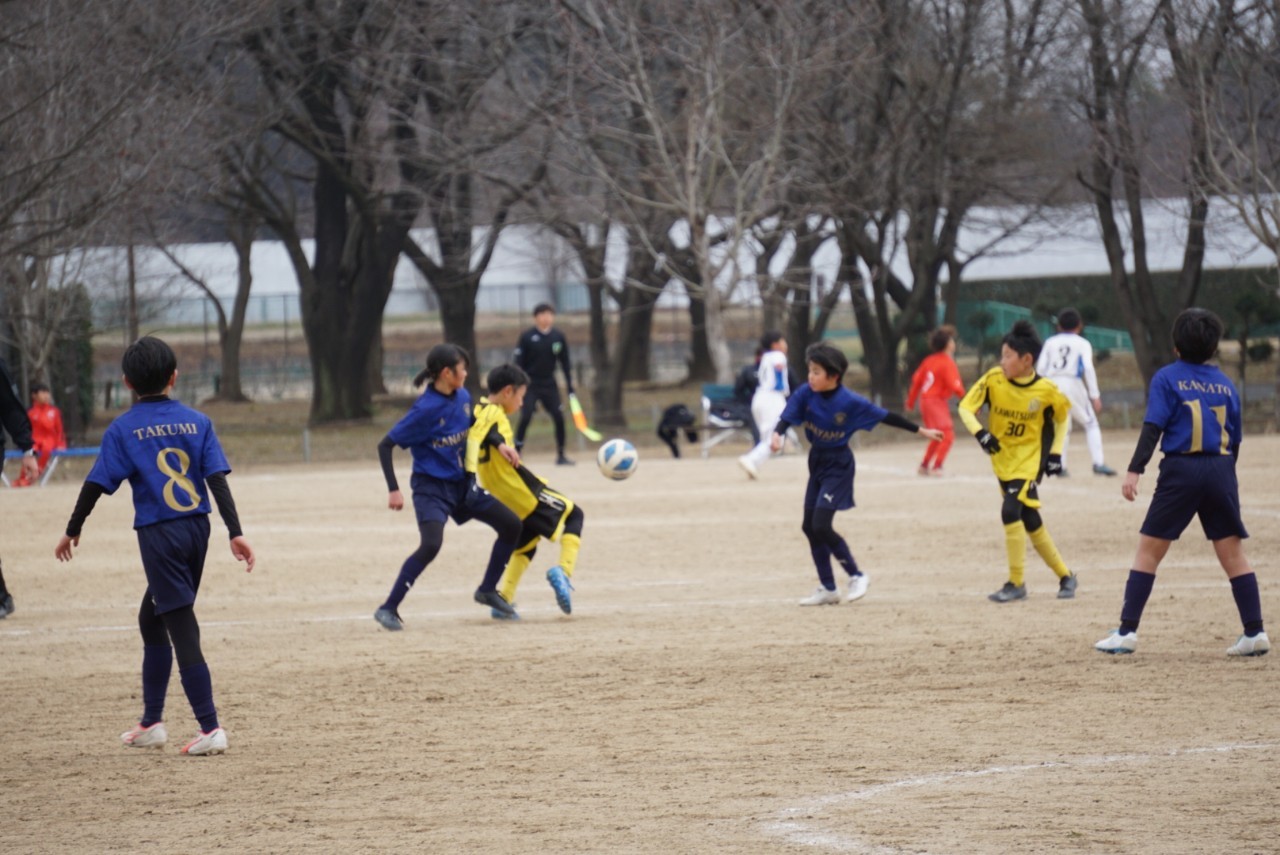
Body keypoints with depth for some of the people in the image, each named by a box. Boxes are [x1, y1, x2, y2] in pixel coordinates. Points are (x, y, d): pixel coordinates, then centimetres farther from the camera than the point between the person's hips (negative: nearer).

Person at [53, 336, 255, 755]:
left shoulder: (123, 429, -5)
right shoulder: (197, 421, 4)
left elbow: (96, 484, -5)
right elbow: (217, 479, -3)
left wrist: (72, 531, 7)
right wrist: (235, 532, -6)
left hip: (158, 534, -5)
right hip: (196, 530, 5)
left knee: (183, 630, -5)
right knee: (152, 618, 20)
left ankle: (210, 728, -11)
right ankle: (151, 721, 25)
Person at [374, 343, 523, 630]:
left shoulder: (463, 398, -1)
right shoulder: (425, 409, -22)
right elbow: (385, 445, -18)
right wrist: (393, 490, -22)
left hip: (463, 484, 8)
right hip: (432, 487, -8)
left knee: (511, 525, 8)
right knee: (431, 545, -28)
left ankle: (487, 590, 26)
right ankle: (388, 609, -19)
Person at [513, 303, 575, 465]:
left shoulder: (558, 337, 0)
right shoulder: (527, 337, -9)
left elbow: (565, 362, 8)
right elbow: (517, 362, -7)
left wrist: (570, 385, 7)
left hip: (549, 385, 3)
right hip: (530, 384, -3)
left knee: (559, 418, -2)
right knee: (525, 418, -14)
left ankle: (561, 456, 10)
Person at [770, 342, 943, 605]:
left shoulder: (851, 402, -18)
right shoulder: (806, 394, -9)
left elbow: (887, 417, -11)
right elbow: (787, 417, -20)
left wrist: (922, 431, -6)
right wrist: (777, 434, -43)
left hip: (838, 466, -6)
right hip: (816, 462, 6)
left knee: (821, 526, -15)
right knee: (809, 526, 7)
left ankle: (856, 576, 2)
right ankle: (828, 589, 18)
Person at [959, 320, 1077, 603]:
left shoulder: (1046, 391, -14)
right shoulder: (994, 379, -11)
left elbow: (1062, 418, 4)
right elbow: (965, 407, -9)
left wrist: (1055, 453, -1)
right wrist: (980, 433, -26)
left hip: (1029, 460, -4)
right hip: (1002, 460, 4)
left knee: (1011, 511, -22)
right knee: (1030, 521, 9)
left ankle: (1017, 583, -11)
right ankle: (1064, 576, 26)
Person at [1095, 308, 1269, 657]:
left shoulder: (1167, 378, 0)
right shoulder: (1225, 383, 11)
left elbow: (1153, 428, -10)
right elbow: (1235, 438, 15)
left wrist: (1134, 470, -14)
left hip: (1181, 471, -3)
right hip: (1221, 470, 3)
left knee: (1148, 550, 3)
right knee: (1233, 554, 6)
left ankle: (1127, 631, 0)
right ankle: (1255, 632, 1)